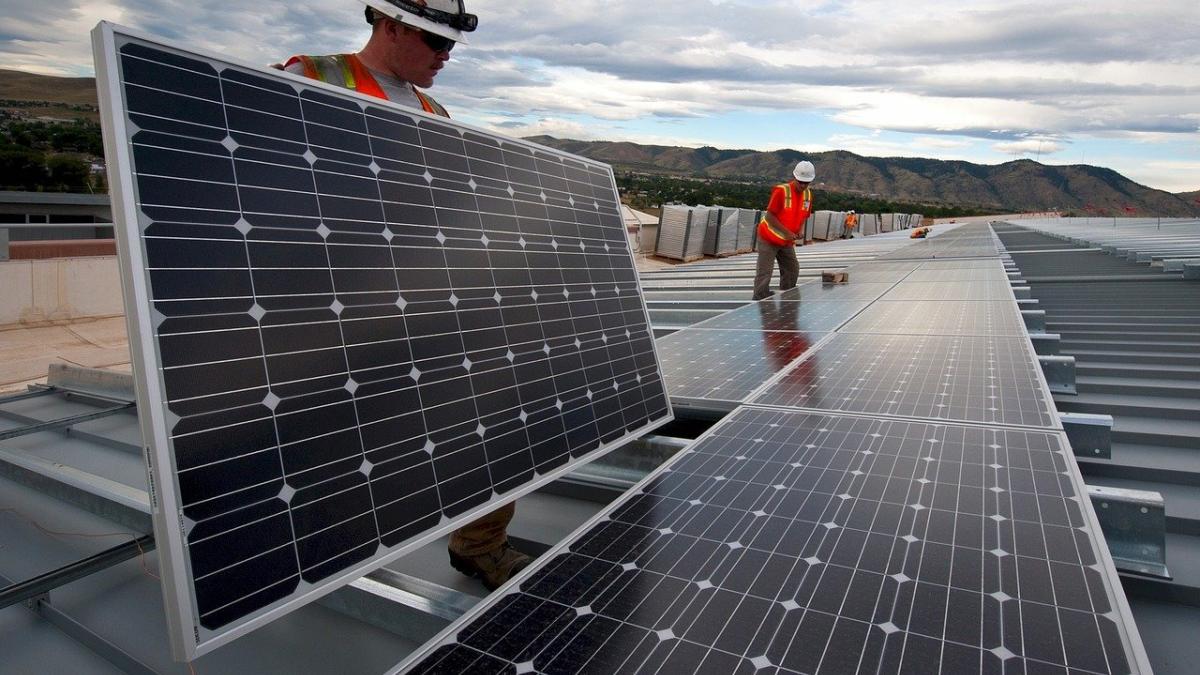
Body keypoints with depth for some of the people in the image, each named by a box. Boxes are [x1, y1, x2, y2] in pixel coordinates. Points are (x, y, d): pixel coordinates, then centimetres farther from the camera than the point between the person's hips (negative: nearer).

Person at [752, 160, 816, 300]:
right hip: (769, 238, -7)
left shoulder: (808, 195, 1)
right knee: (764, 273, -9)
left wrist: (800, 231, -8)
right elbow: (769, 216, -21)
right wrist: (787, 232, -24)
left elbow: (803, 217, 12)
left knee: (792, 270, 11)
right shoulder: (781, 190, -20)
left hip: (787, 241, 7)